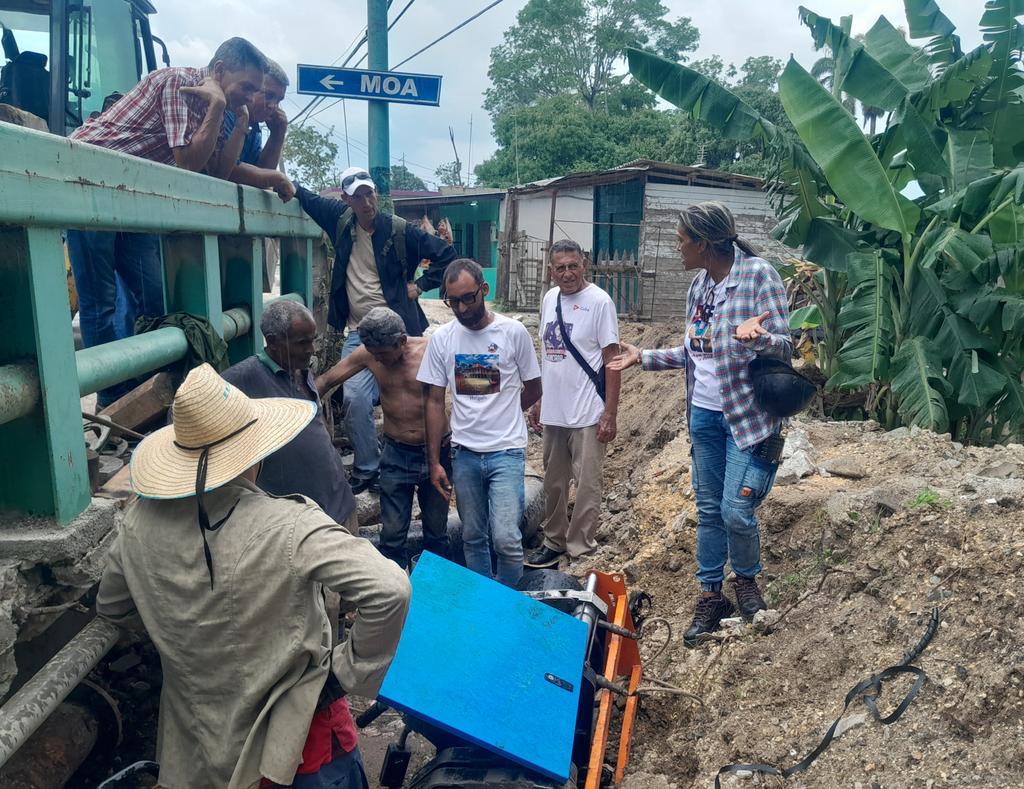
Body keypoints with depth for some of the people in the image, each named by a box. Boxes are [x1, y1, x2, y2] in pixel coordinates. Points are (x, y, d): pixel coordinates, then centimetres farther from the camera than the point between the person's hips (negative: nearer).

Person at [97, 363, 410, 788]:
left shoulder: (141, 522, -13)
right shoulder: (289, 526, -29)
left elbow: (112, 608, 5)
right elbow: (390, 590, -35)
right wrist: (350, 669, -20)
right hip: (297, 737, -4)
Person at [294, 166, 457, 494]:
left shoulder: (400, 230, -7)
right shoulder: (341, 219, 5)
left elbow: (446, 254, -3)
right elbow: (307, 198, 21)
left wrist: (420, 285, -4)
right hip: (358, 332, 3)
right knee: (355, 400, -6)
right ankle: (366, 469, 9)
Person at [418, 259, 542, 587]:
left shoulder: (513, 332, -6)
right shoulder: (441, 338, 1)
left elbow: (533, 390, 6)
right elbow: (435, 402, 4)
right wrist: (434, 461, 2)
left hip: (507, 451, -3)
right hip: (464, 453, 3)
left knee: (506, 539, -9)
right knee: (473, 538, 13)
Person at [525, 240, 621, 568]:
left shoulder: (599, 301, -11)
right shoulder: (549, 298, 8)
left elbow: (612, 360, -11)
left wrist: (610, 414, -14)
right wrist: (538, 400, 16)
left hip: (587, 414, -6)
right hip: (553, 412, 7)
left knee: (587, 485, 2)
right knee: (553, 483, 17)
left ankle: (580, 550, 14)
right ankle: (554, 541, 32)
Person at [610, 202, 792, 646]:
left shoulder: (758, 274, -12)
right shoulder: (699, 284, 9)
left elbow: (784, 346, -15)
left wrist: (756, 336, -37)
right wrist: (643, 357, 17)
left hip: (748, 413, -7)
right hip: (704, 413, 7)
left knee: (736, 511, -9)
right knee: (708, 509, 12)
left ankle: (746, 579, 21)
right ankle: (711, 596, 26)